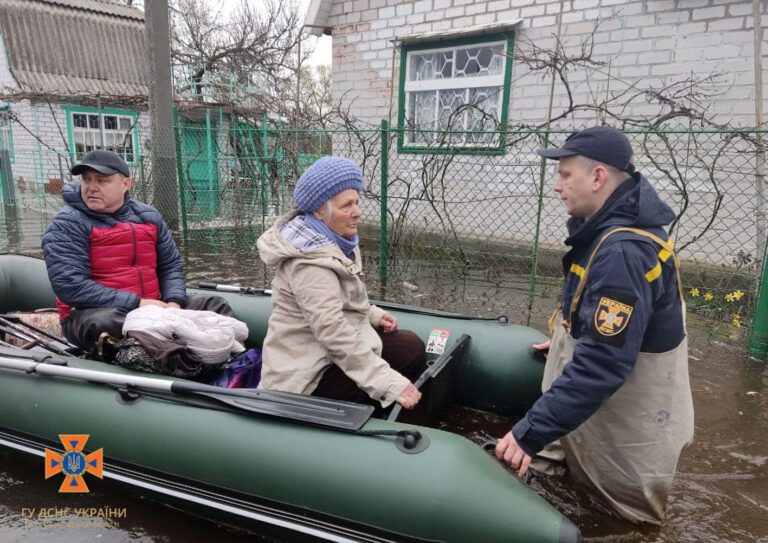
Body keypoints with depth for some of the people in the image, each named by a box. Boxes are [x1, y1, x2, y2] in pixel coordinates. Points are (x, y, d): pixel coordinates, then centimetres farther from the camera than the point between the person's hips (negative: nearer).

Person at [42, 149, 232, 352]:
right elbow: (70, 285, -17)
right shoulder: (67, 224, -6)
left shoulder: (149, 216, 9)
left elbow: (171, 266, 13)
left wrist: (174, 303, -8)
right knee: (104, 323, -40)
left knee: (214, 304, -3)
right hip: (93, 313, -5)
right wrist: (136, 304, -23)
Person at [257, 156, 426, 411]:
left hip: (322, 352, 9)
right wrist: (390, 384, -32)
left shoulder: (331, 240, 5)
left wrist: (371, 314, 2)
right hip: (307, 375, -9)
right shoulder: (310, 261, -26)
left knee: (411, 346, 2)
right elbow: (333, 333, -31)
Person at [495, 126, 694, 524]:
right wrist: (566, 340, 26)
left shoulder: (623, 252, -33)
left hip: (625, 428, -9)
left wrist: (531, 432, -34)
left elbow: (603, 363, -37)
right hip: (602, 409, 10)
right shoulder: (612, 227, 1)